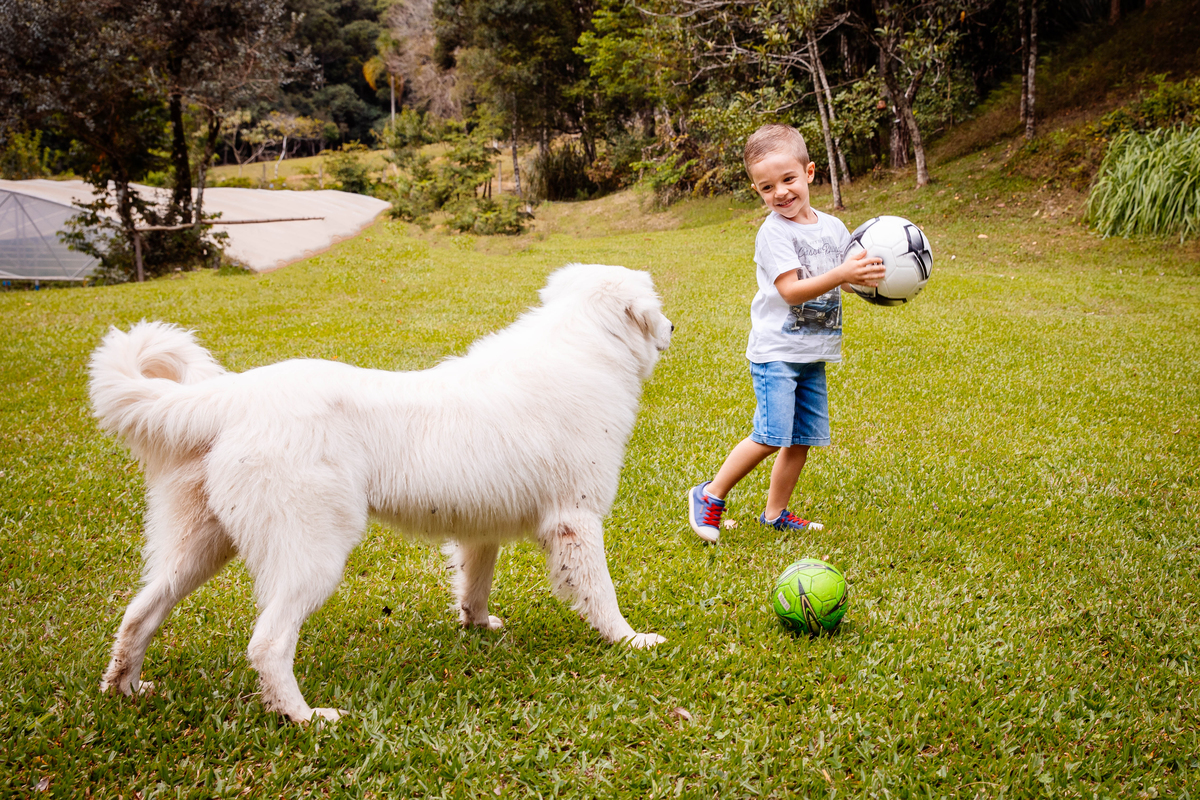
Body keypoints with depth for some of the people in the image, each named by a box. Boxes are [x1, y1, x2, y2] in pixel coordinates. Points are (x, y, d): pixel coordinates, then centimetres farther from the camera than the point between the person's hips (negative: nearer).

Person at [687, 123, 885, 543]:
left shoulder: (832, 226, 9)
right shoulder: (773, 232, -12)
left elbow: (852, 277, 19)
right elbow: (791, 290, -21)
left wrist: (871, 278, -3)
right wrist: (840, 275, -31)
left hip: (813, 354, 7)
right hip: (775, 351, -7)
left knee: (803, 438, 8)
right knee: (771, 436, -14)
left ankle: (775, 513, 23)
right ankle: (710, 495, 3)